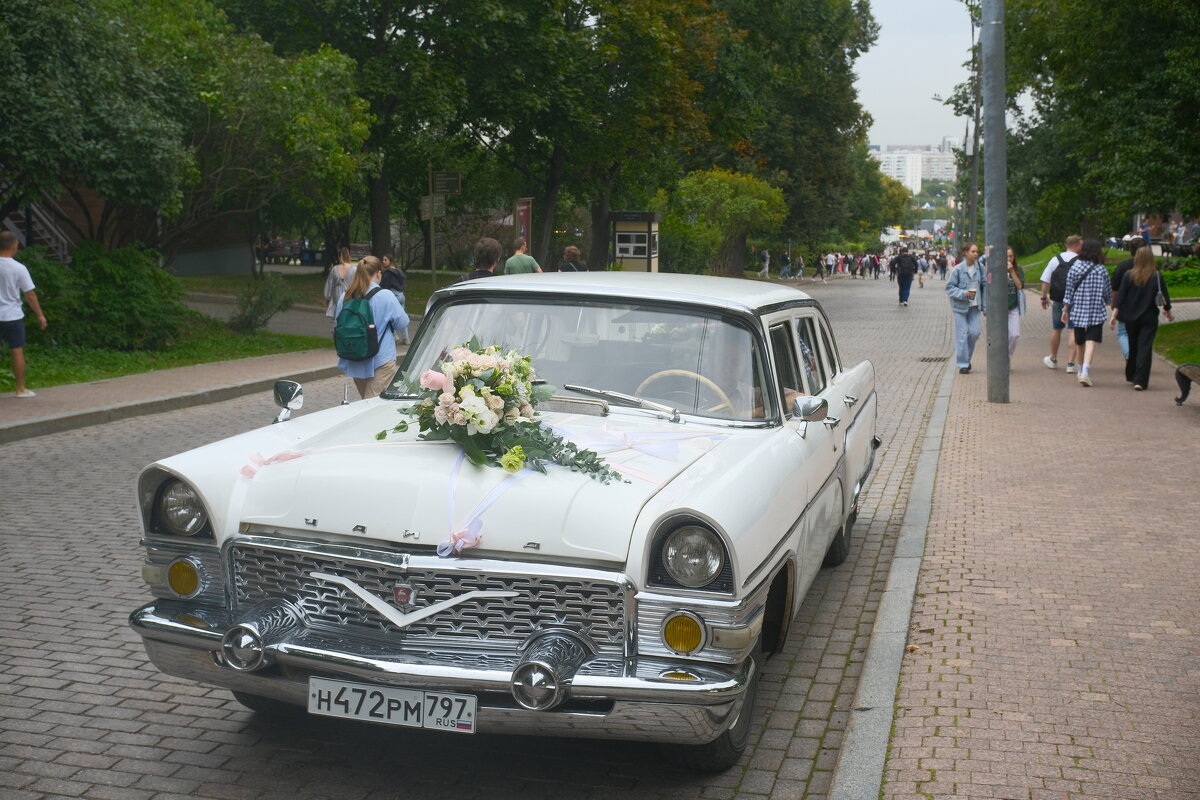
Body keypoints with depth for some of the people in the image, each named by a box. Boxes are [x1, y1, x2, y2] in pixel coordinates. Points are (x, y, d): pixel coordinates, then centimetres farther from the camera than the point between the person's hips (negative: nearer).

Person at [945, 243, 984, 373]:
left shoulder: (979, 268, 0)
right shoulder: (958, 269, -12)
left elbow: (984, 286, 6)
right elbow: (949, 287, -9)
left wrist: (984, 306, 2)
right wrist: (964, 293, -22)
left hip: (974, 306, 4)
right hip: (960, 305, -4)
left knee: (975, 332, 0)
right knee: (962, 334, -1)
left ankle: (967, 358, 22)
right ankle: (962, 364, 9)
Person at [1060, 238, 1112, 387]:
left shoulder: (1074, 267, -2)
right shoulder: (1101, 270, -4)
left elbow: (1069, 290, 0)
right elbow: (1108, 292, 4)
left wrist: (1065, 309, 8)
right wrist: (1109, 302, 25)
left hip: (1077, 311, 3)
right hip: (1096, 312, -2)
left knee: (1079, 342, 16)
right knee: (1091, 341, -8)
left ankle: (1081, 370, 31)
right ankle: (1085, 371, -24)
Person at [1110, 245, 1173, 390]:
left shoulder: (1129, 275, -5)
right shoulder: (1157, 276, -7)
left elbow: (1120, 297, -6)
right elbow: (1165, 296, 0)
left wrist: (1114, 315, -4)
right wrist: (1168, 312, 17)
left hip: (1130, 317, 2)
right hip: (1149, 318, -2)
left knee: (1133, 346, 18)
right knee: (1145, 348, -1)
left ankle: (1131, 376, 30)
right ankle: (1140, 381, -9)